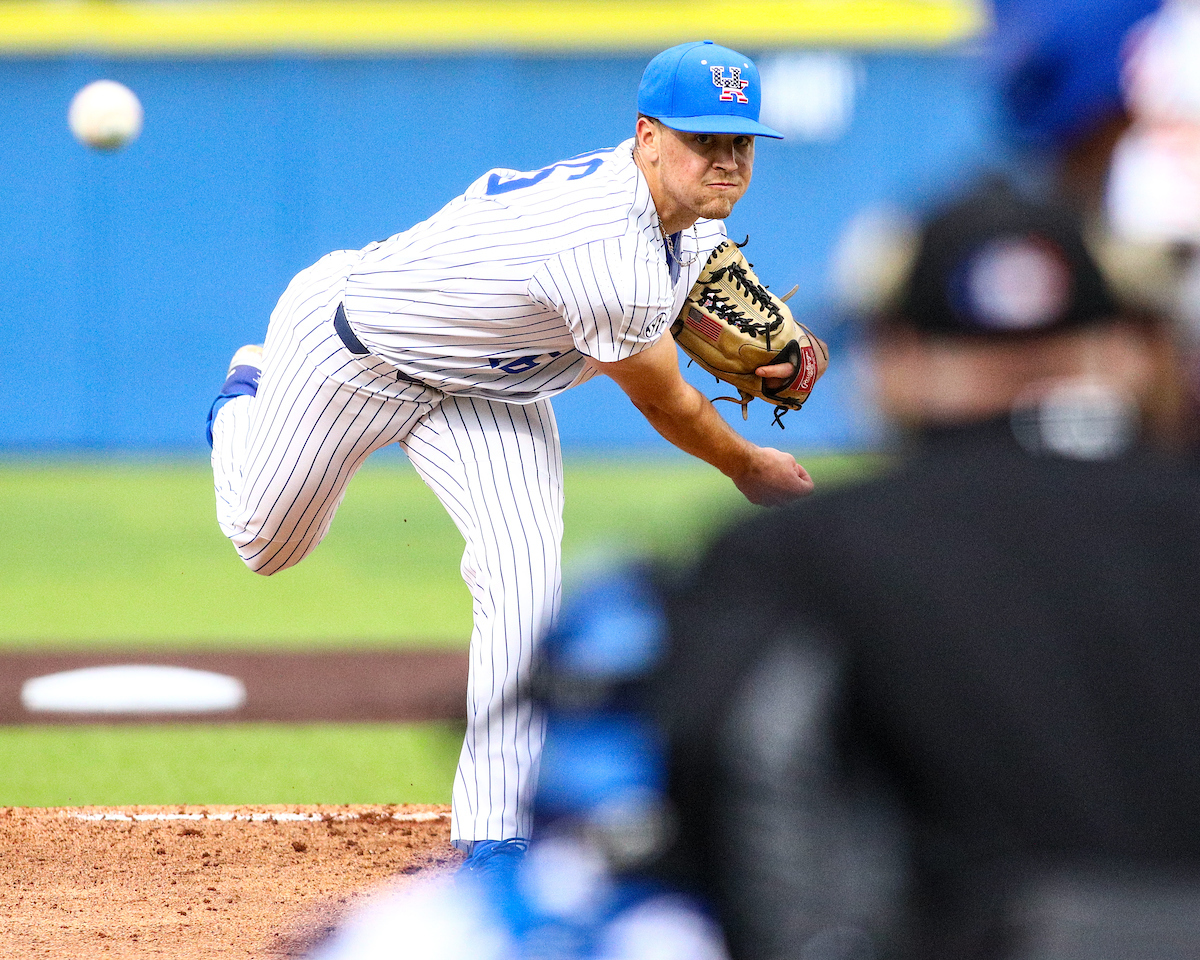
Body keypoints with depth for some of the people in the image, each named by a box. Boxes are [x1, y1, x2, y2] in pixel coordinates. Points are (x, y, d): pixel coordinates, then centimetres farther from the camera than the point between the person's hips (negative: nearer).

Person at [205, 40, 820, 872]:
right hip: (346, 346, -6)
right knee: (268, 544, 19)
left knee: (527, 581, -15)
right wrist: (749, 469, -8)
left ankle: (494, 843, -8)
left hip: (487, 388, 6)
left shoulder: (694, 214, -17)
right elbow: (665, 405, -27)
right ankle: (247, 405, 55)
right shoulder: (607, 253, -43)